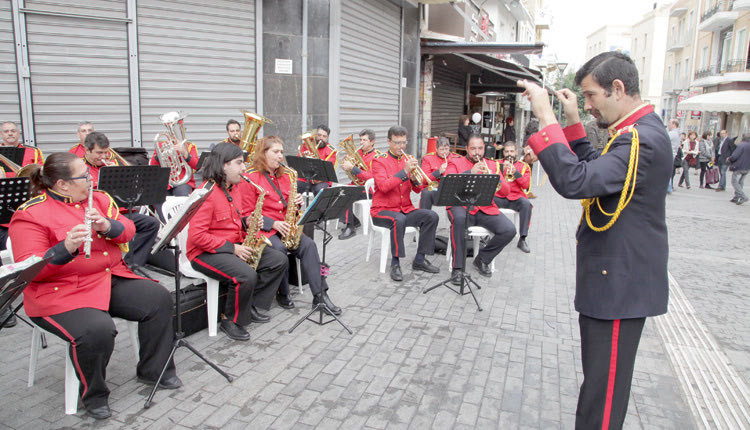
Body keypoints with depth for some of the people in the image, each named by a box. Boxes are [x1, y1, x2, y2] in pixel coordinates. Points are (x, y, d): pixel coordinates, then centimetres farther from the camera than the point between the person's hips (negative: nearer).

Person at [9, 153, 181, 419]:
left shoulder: (98, 198, 9)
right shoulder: (31, 215, -10)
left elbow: (128, 231, 5)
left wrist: (108, 226, -18)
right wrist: (65, 249, -34)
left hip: (111, 278, 7)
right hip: (61, 292, -6)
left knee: (158, 298, -10)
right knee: (98, 329, -32)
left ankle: (154, 370, 9)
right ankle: (93, 395, -2)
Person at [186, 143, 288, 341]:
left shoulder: (235, 187, 8)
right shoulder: (207, 193, -20)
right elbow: (197, 236, -24)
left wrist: (246, 221, -1)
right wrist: (231, 248, -22)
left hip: (235, 245, 9)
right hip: (205, 252, -9)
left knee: (280, 260, -2)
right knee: (247, 275, -33)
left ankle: (250, 306, 7)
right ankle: (231, 321, -8)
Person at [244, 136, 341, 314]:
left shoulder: (285, 175, 13)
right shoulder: (250, 177, -6)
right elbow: (248, 214, -9)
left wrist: (296, 203, -5)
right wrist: (273, 223, -19)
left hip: (284, 226, 5)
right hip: (261, 228, -5)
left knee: (308, 245, -20)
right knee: (279, 248, -33)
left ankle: (320, 294, -21)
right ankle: (282, 294, -11)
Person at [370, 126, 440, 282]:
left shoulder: (408, 160, 11)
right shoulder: (379, 161, -5)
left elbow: (417, 189, 7)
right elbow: (383, 186, -21)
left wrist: (415, 180, -16)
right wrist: (404, 171, -26)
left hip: (405, 209, 6)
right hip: (382, 210, -5)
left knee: (431, 216, -16)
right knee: (399, 220, -36)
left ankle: (419, 260, -5)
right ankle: (395, 263, -22)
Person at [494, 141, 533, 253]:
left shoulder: (524, 166, 15)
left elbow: (526, 185, 0)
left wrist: (515, 172, -12)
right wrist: (502, 168, -10)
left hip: (515, 198, 0)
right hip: (499, 197, 0)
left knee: (526, 204, -33)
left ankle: (522, 240, -26)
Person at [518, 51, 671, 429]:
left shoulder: (643, 139, -22)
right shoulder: (637, 133, 11)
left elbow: (575, 182, -34)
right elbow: (594, 171, 20)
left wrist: (546, 117, -29)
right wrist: (572, 122, 11)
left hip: (619, 285, -10)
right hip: (615, 279, 10)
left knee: (604, 388, 2)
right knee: (602, 380, 24)